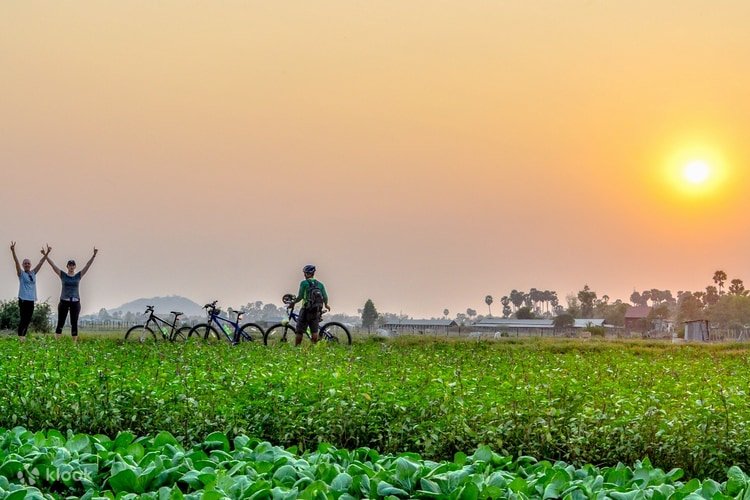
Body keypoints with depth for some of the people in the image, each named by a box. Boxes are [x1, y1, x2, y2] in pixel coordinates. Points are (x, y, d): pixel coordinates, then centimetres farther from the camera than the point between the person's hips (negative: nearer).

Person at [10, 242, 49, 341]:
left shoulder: (33, 273, 12)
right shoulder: (21, 273, -1)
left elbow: (40, 263, 9)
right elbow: (16, 262, -14)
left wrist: (46, 254, 0)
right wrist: (13, 251, -26)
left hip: (31, 300, 5)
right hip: (23, 299, -5)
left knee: (28, 320, 7)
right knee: (23, 319, -8)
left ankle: (24, 336, 14)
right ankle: (20, 336, -4)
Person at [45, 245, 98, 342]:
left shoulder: (78, 275, 7)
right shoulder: (63, 275, 4)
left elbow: (87, 265, 1)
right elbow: (53, 265, -3)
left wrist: (94, 255, -9)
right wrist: (47, 255, -13)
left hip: (75, 302, 1)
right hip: (64, 301, -1)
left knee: (74, 324, 3)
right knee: (60, 323, -1)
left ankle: (74, 343, 6)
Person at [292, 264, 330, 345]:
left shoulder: (304, 283, -6)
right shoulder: (320, 284, 8)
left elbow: (300, 296, -11)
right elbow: (325, 297, 4)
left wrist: (293, 302, 4)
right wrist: (326, 305, 23)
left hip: (306, 310, -4)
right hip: (317, 311, 4)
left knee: (299, 332, 2)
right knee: (314, 332, 9)